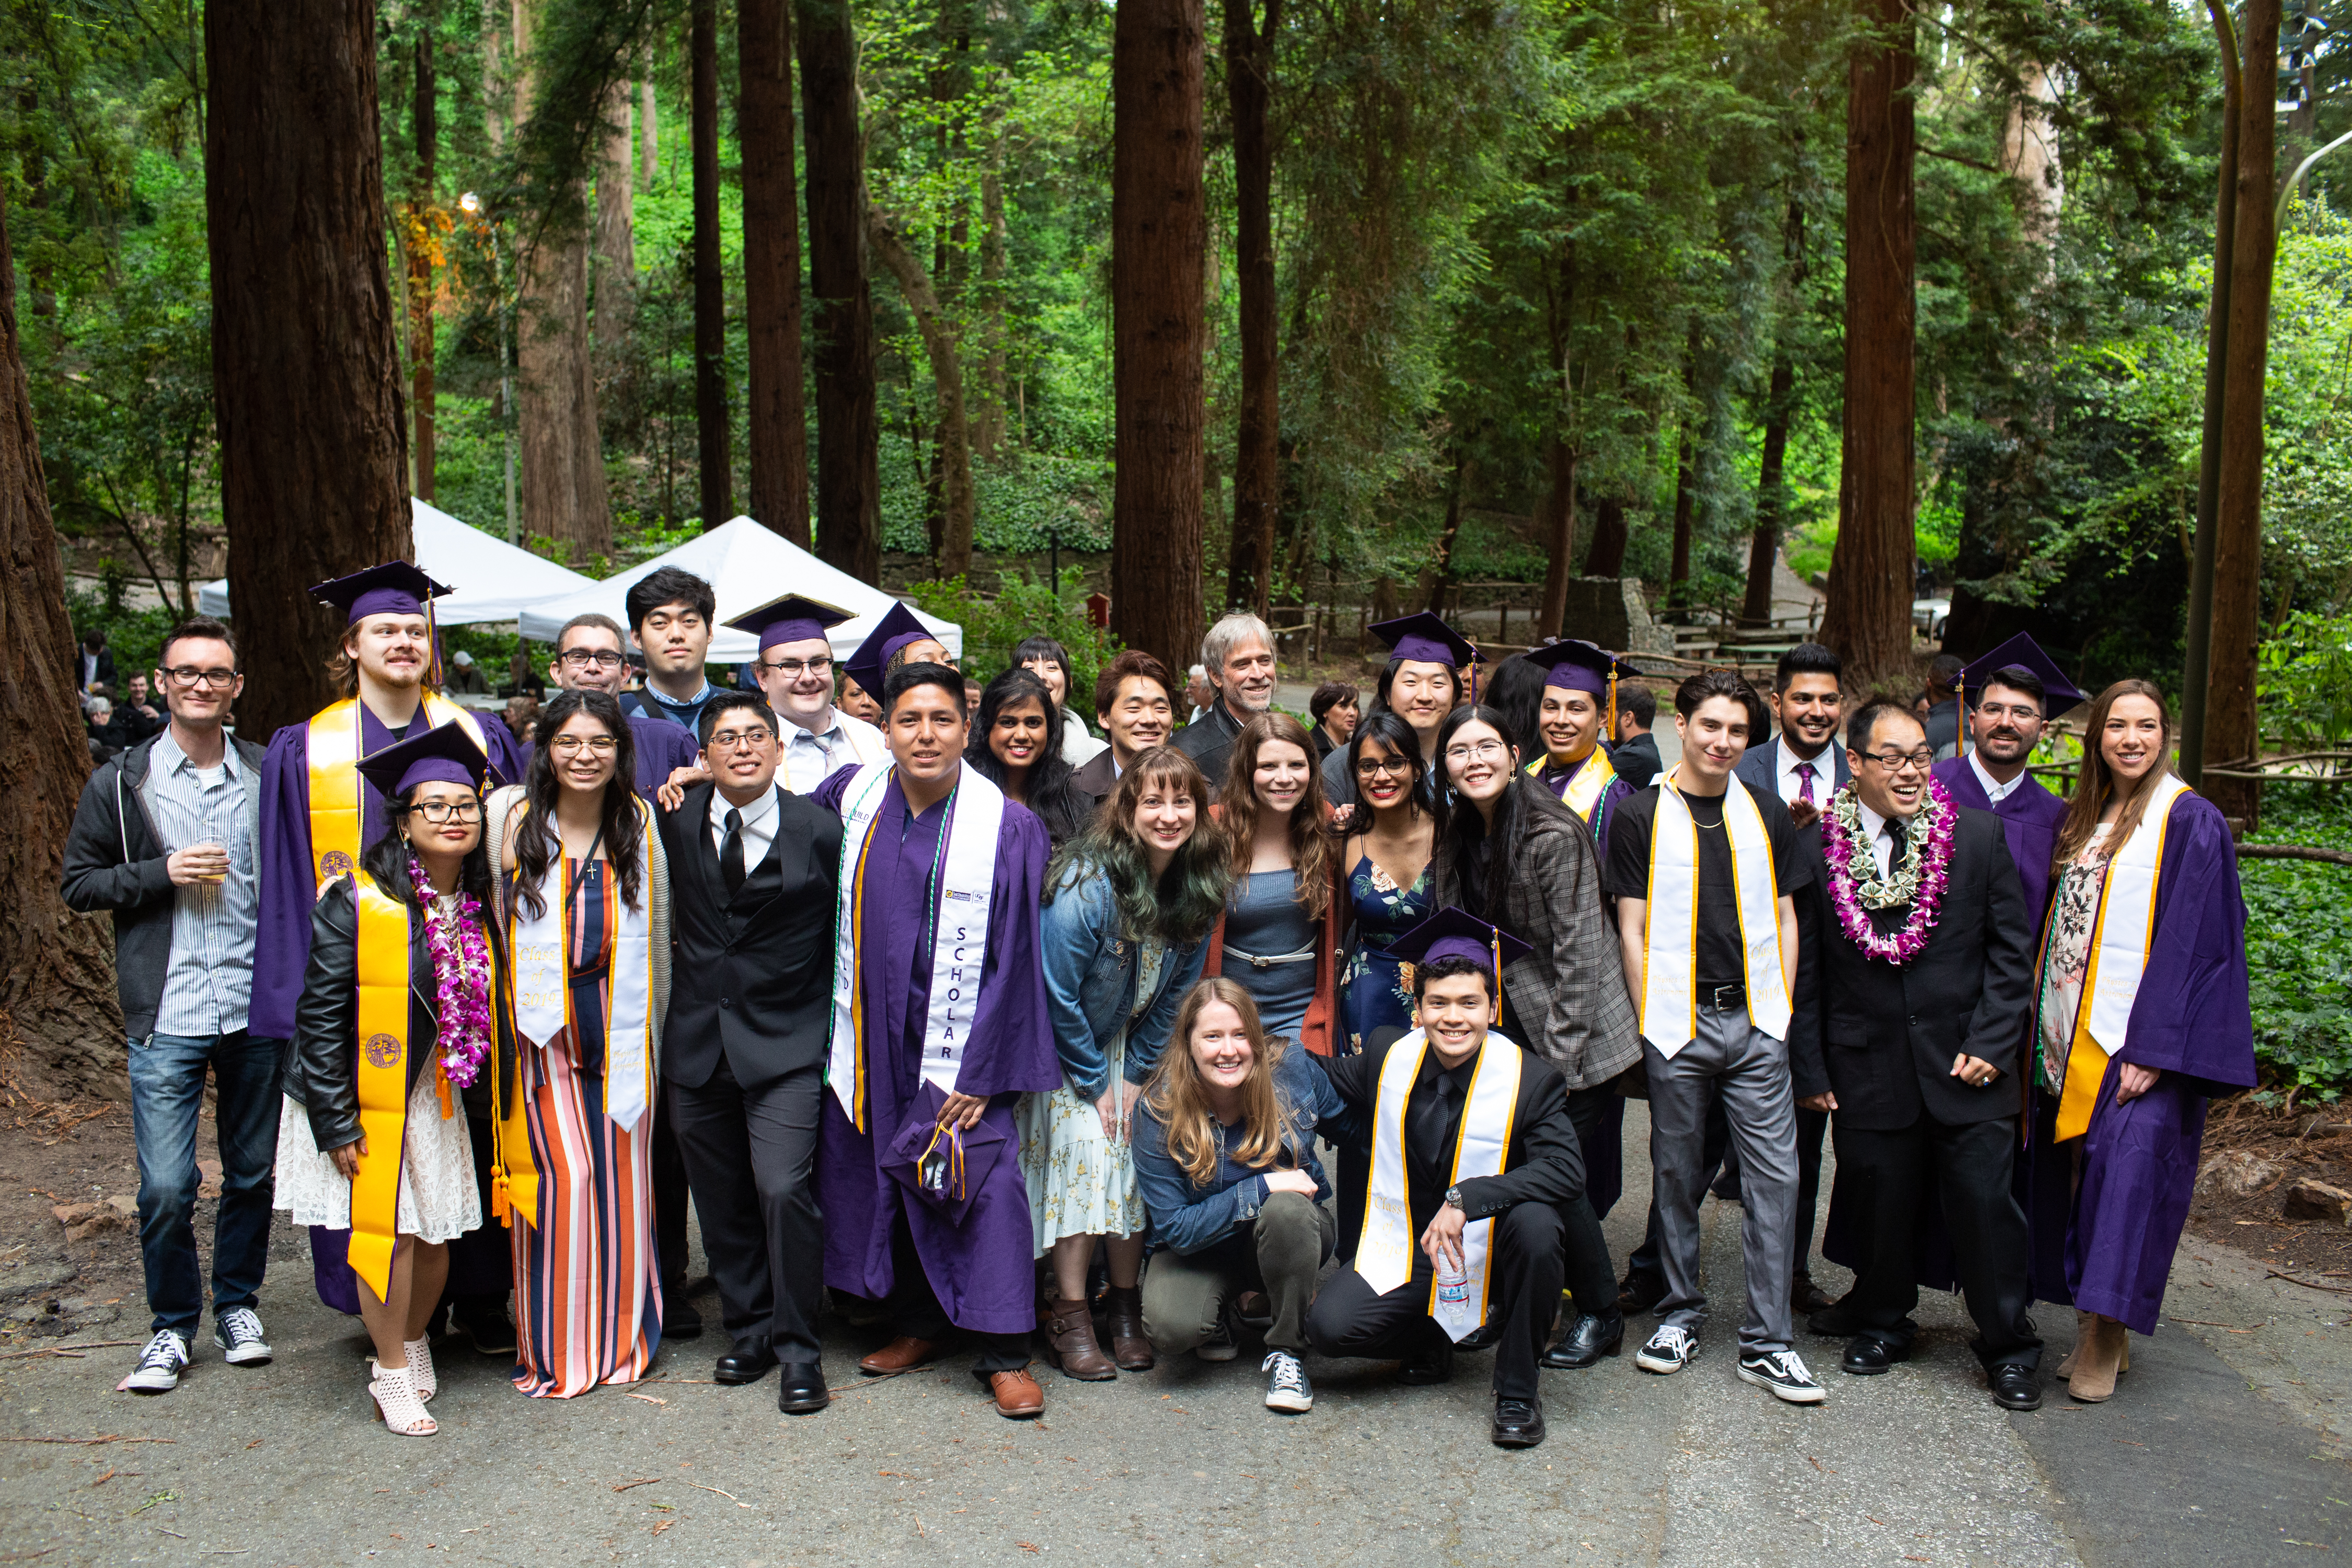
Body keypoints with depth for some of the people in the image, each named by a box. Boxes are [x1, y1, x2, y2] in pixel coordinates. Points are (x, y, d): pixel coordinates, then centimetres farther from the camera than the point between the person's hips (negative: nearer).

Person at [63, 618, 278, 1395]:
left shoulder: (269, 776, 5)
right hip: (167, 1017, -1)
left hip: (256, 1011, 2)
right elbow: (79, 883, 5)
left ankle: (236, 1303, 30)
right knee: (166, 1189, -2)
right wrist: (162, 873, -12)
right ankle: (172, 1324, 17)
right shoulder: (120, 785, 2)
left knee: (252, 1172, 12)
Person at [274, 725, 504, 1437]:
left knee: (435, 1235, 9)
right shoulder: (357, 904, -15)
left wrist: (476, 1083, 9)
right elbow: (321, 1016, -14)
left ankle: (413, 1340, 36)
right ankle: (393, 1376, 16)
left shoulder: (479, 907, 3)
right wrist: (336, 1121, -16)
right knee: (385, 1231, -3)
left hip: (435, 1097, 5)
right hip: (365, 1099, -5)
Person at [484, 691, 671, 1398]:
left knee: (621, 1176, 5)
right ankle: (555, 1348, 10)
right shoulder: (509, 815, -3)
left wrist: (653, 1034, 13)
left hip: (619, 1025, 2)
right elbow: (486, 921, 2)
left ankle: (620, 1337, 22)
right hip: (540, 1027, -2)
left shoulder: (639, 823, 4)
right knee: (562, 1176, -6)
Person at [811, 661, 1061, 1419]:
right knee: (876, 1173, 11)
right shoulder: (852, 797, 0)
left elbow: (1012, 956, -10)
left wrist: (980, 1071, -12)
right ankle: (918, 1322, 29)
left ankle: (1004, 1352, 4)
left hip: (957, 1036, -4)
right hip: (872, 1034, 4)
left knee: (982, 1177, -7)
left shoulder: (1007, 827, -10)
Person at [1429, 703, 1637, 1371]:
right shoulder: (1458, 838, 5)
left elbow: (1579, 953, -17)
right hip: (1505, 1029, 6)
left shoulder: (1554, 835, -18)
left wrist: (1559, 1059, -17)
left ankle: (1600, 1315, 16)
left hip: (1570, 1038, -6)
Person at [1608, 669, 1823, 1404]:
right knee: (1676, 1173, 8)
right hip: (1677, 1022, -2)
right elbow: (1633, 930, 0)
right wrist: (1649, 1022, -5)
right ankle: (1681, 1313, 23)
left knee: (1774, 1176, -1)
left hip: (1756, 1020, 2)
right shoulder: (1642, 816, 0)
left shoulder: (1765, 812, 9)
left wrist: (1779, 1008, 3)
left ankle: (1766, 1342, 7)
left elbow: (1783, 918, 12)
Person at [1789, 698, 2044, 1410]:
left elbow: (2012, 949, 3)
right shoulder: (1816, 848, -2)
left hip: (1965, 1061, 0)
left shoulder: (1979, 835, -1)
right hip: (1869, 1067, 0)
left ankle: (2007, 1345, 22)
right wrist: (1811, 1067, 2)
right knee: (1879, 1204, 10)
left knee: (1986, 1203, 2)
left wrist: (1990, 1043, -6)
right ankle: (1883, 1322, 34)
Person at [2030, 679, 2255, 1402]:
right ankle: (2092, 1328, 18)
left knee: (2126, 1166, -9)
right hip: (2072, 1034, 6)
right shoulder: (2080, 818, 12)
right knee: (2084, 1170, 9)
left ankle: (2103, 1338, 1)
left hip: (2139, 1037, -6)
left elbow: (2195, 941, -13)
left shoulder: (2190, 822, -7)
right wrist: (2048, 1029, 9)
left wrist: (2154, 1048, -18)